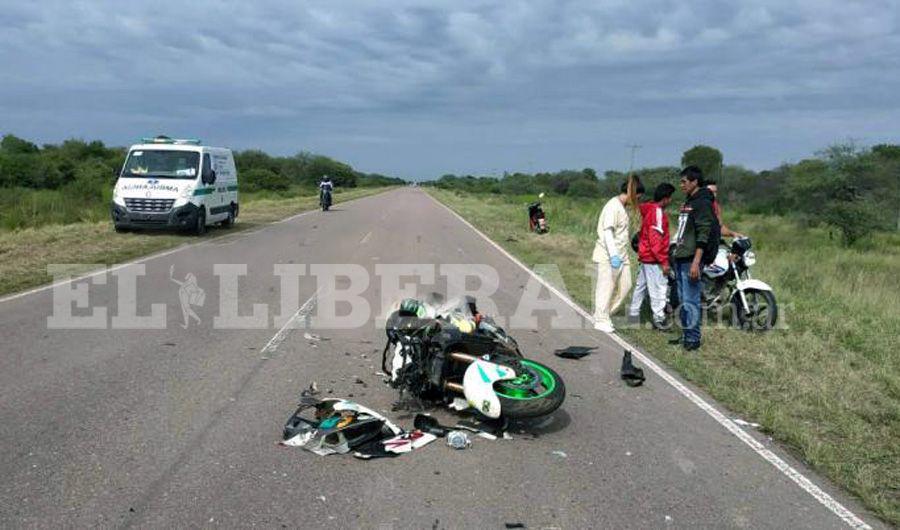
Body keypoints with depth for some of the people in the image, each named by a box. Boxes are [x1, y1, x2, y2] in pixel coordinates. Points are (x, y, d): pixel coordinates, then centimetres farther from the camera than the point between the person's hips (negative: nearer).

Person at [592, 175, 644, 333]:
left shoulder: (622, 206, 15)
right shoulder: (613, 206, -14)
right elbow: (607, 231, -22)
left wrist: (619, 254, 17)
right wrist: (613, 255, -27)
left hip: (620, 255, 9)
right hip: (608, 255, -9)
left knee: (625, 285, 10)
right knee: (606, 287, -2)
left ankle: (604, 315, 21)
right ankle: (601, 321, 9)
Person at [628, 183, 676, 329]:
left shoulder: (647, 209, 13)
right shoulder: (657, 212, -15)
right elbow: (655, 238, -21)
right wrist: (663, 261, -20)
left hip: (644, 256, 10)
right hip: (653, 258, -10)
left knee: (641, 287, 15)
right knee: (659, 288, -5)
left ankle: (633, 314, 21)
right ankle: (659, 320, -3)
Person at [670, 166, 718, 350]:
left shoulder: (702, 203, -11)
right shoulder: (687, 202, 18)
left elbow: (703, 235, -18)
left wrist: (696, 262, -23)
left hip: (691, 260, -10)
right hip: (680, 259, 10)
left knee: (690, 301, -7)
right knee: (683, 300, 13)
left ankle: (693, 338, -1)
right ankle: (685, 335, 21)